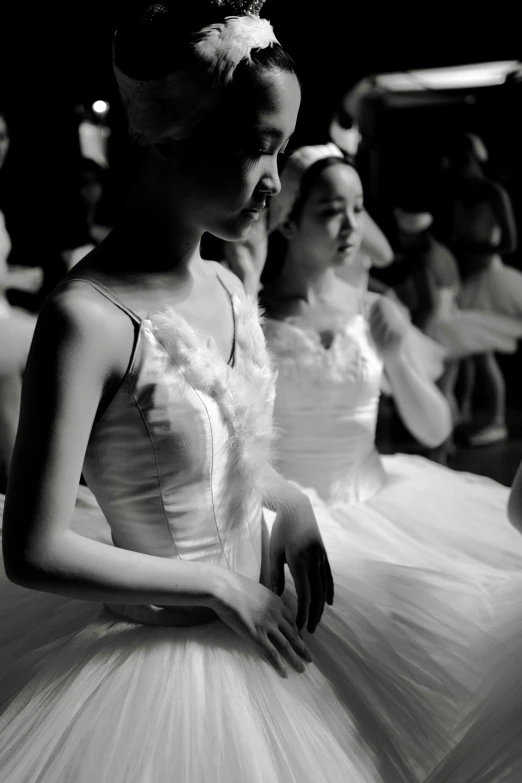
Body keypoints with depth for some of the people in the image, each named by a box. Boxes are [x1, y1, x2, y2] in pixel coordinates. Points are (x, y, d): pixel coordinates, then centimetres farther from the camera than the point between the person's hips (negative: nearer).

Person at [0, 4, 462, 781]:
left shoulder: (228, 289, -4)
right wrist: (219, 586, -18)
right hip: (157, 652, -6)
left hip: (262, 625, 7)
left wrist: (292, 505, -6)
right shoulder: (87, 317, -26)